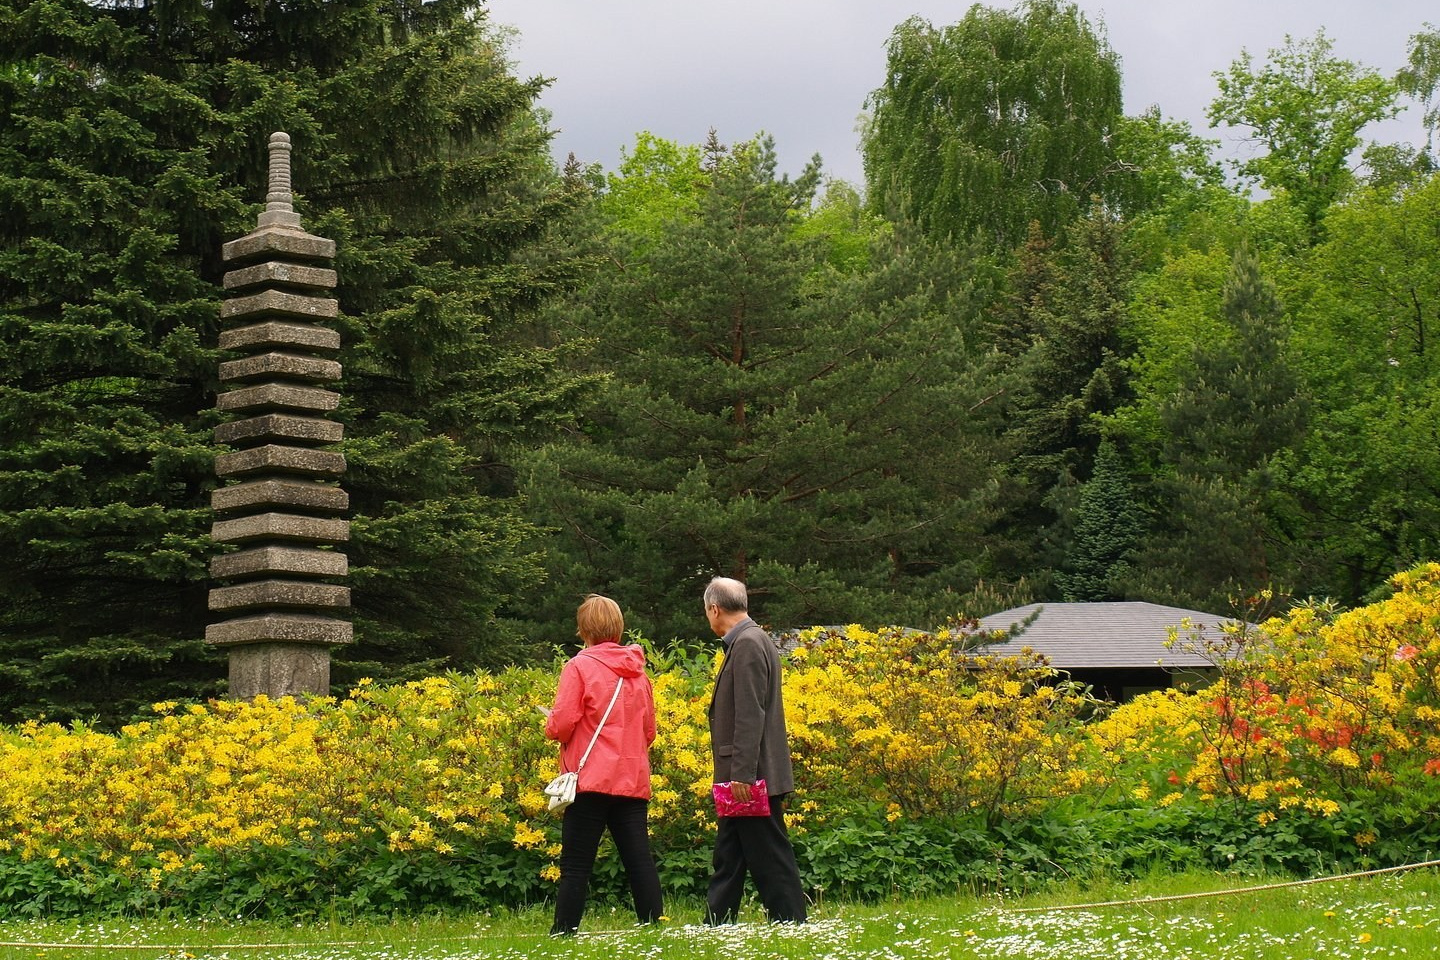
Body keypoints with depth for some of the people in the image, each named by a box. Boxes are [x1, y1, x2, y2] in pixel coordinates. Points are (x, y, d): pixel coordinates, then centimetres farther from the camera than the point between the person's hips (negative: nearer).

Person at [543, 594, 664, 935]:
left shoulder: (580, 667, -7)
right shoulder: (637, 671, 10)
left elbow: (561, 724, -12)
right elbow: (649, 730, 16)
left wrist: (551, 726, 9)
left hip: (592, 780, -5)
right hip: (634, 781, 5)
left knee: (575, 867, -1)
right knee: (640, 861, 4)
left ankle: (563, 933, 0)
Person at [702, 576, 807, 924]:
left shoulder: (748, 644, -15)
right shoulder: (744, 643, 15)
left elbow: (750, 715, -22)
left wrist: (743, 774, -24)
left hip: (753, 779, -10)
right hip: (741, 779, 10)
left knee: (769, 858, -5)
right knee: (728, 858, 13)